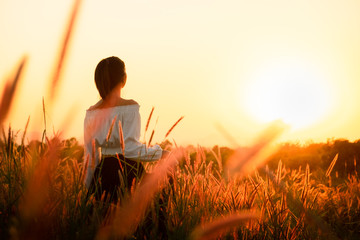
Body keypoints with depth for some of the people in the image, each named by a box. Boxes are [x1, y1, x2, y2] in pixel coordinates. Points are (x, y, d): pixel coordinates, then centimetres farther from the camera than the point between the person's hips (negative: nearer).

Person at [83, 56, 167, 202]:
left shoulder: (91, 113, 7)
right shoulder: (129, 108, -9)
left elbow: (89, 156, 10)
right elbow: (130, 148, -18)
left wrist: (89, 188, 18)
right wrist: (159, 153, -6)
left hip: (102, 173, 6)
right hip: (128, 172, -5)